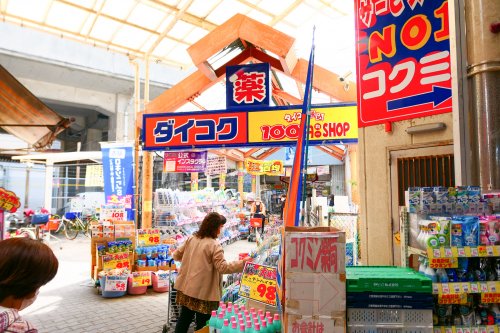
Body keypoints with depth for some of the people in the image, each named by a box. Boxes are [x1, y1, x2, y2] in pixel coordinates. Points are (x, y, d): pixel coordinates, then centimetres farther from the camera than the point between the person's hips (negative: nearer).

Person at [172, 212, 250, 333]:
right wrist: (242, 263, -15)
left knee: (184, 318, 20)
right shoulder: (214, 245, -17)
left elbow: (176, 255, 11)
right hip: (204, 291, -6)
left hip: (186, 287, 6)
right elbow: (223, 267, -20)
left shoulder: (191, 239, 2)